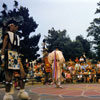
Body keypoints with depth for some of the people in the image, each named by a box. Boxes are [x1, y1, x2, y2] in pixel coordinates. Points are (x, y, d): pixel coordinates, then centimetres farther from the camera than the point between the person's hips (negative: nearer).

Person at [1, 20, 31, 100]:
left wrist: (19, 58, 20)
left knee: (23, 74, 1)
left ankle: (22, 92, 8)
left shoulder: (17, 36, 22)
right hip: (9, 56, -7)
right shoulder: (7, 35, 1)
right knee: (9, 76, -6)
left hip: (16, 57, 7)